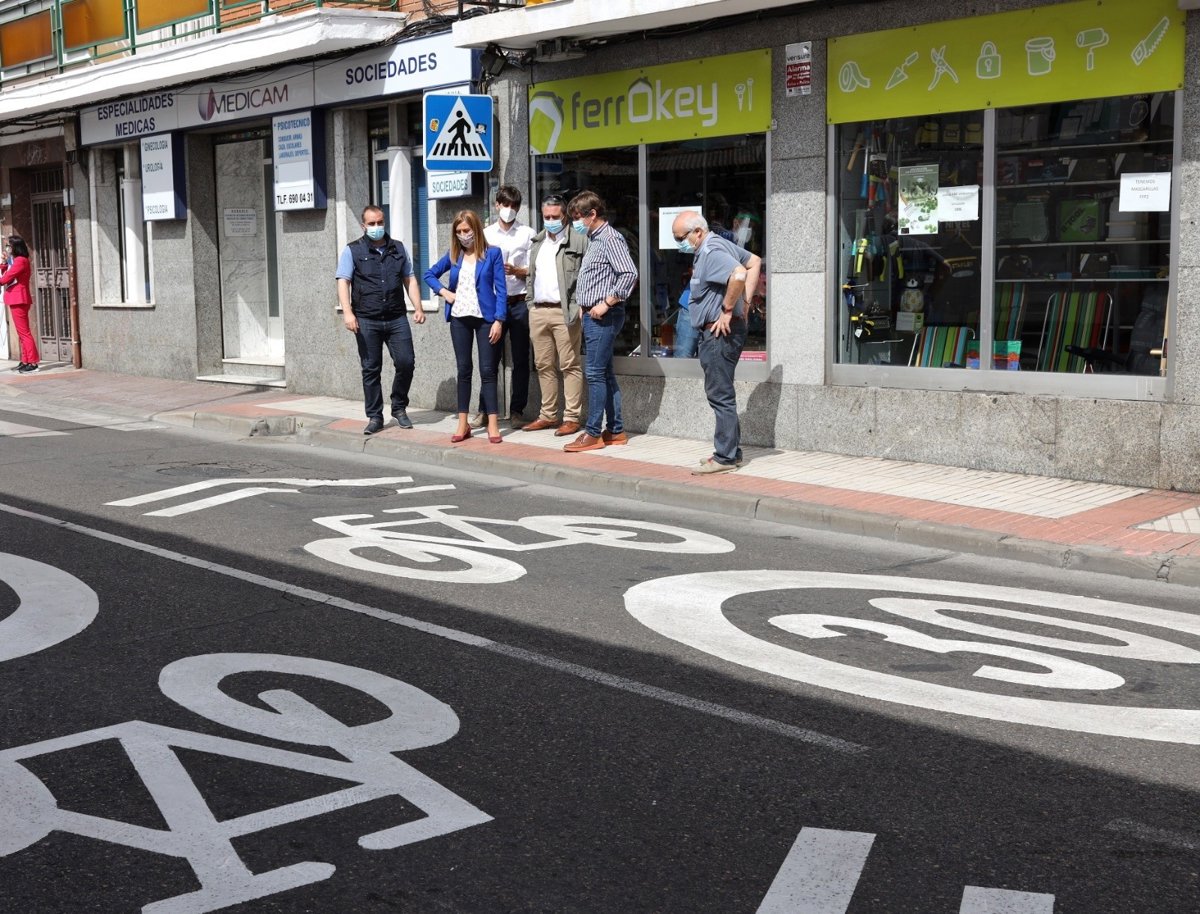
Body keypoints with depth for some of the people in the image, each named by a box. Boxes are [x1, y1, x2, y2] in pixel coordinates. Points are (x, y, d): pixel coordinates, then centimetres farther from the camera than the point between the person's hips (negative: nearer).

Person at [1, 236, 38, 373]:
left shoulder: (20, 260, -14)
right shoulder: (15, 260, 20)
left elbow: (5, 278, -18)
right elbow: (6, 275, 18)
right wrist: (5, 262, 6)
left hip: (19, 299, -11)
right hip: (16, 299, 11)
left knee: (24, 331, -11)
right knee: (22, 332, 11)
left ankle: (33, 362, -13)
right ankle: (25, 361, 13)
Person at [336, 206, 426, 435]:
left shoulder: (398, 248, 14)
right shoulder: (352, 251, 3)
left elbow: (409, 279, 16)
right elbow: (343, 282, -3)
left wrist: (418, 308, 6)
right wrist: (347, 312, -16)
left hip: (397, 319, 2)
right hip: (367, 321, -2)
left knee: (406, 362, -4)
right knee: (371, 369, 3)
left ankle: (399, 408, 16)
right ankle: (374, 417, 11)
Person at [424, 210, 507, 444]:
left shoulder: (492, 253, -2)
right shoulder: (453, 255, 8)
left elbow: (501, 289, -5)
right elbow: (430, 274, 21)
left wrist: (499, 320, -12)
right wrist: (443, 291, 3)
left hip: (485, 318, -3)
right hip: (459, 318, 3)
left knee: (487, 370, -3)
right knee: (464, 369, 8)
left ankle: (493, 424, -1)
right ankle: (463, 423, 13)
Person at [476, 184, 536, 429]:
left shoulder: (528, 234, 4)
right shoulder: (486, 234, 11)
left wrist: (516, 270, -16)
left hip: (519, 303, -1)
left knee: (520, 360, 3)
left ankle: (517, 410, 11)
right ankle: (484, 409, 9)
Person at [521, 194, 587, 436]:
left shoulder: (578, 240, -3)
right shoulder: (537, 242, 19)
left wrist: (581, 305, -13)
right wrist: (530, 302, 15)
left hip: (565, 312, -7)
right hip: (538, 311, 7)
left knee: (570, 365, -4)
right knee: (543, 365, 10)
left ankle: (572, 418, -1)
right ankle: (548, 415, 18)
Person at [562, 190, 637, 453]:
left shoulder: (610, 239, -13)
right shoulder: (594, 239, 17)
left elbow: (629, 274, -23)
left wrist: (606, 303, -22)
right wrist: (584, 306, 14)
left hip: (603, 316, -10)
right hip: (593, 315, 10)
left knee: (595, 372, -8)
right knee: (605, 373, 11)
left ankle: (593, 433, -4)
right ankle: (616, 430, 16)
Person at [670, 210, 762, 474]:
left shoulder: (711, 252, -18)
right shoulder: (720, 245, 14)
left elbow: (739, 275, -35)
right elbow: (755, 262, 22)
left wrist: (727, 309, -23)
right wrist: (744, 300, 13)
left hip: (720, 331, -11)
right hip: (721, 331, 11)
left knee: (720, 394, -6)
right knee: (720, 393, 16)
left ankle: (725, 457, -2)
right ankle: (731, 450, 22)